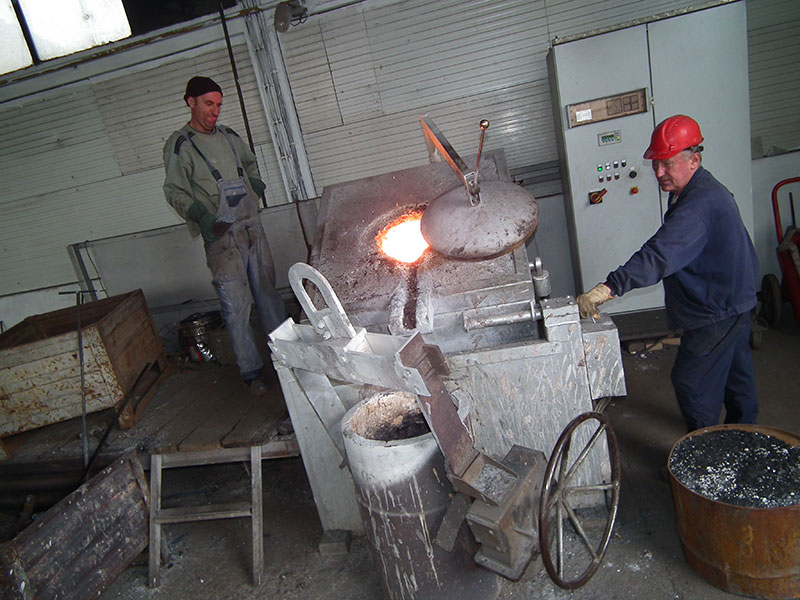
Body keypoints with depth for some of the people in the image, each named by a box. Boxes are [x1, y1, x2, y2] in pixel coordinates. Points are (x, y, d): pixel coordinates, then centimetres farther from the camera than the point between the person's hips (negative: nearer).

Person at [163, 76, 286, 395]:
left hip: (252, 226, 6)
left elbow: (249, 161, 32)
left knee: (268, 293, 12)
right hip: (221, 236, -6)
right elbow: (175, 191, -6)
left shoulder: (229, 135, 15)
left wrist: (254, 181, 11)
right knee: (235, 305, -4)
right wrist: (200, 214, -22)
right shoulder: (180, 144, -3)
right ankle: (251, 371, 7)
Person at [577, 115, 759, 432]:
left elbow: (660, 254, -43)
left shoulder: (699, 205, -30)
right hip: (735, 300, 11)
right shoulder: (705, 190, 6)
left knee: (691, 381, -2)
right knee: (735, 373, 22)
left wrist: (608, 288, -52)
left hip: (716, 311, -11)